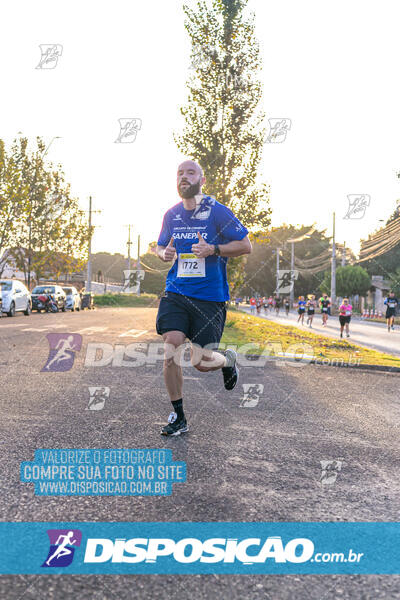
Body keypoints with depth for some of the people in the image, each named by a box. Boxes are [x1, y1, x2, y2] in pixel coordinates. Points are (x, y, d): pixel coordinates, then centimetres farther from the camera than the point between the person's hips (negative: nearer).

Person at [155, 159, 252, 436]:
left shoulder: (217, 211, -5)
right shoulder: (171, 215, 10)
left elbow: (245, 246, -3)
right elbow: (161, 246, 25)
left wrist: (213, 250, -18)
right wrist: (165, 253, 0)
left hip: (210, 296, -4)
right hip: (176, 292, 4)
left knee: (201, 362, -4)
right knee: (171, 348, -11)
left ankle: (228, 359, 34)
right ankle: (178, 417, 4)